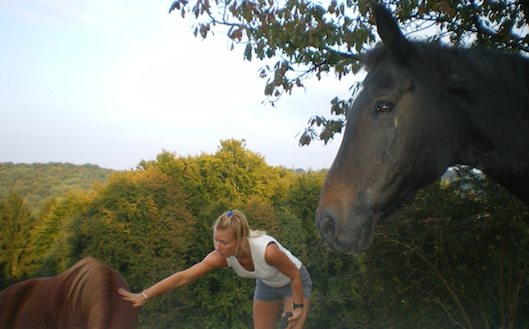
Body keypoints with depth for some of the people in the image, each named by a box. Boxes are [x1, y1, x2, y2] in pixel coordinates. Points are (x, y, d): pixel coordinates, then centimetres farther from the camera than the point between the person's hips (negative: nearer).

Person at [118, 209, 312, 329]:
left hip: (295, 282, -4)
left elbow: (294, 275, -26)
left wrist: (298, 306, -15)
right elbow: (182, 277, -30)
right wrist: (143, 296, -33)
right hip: (267, 284, 4)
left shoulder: (268, 250, -44)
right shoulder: (221, 257, -30)